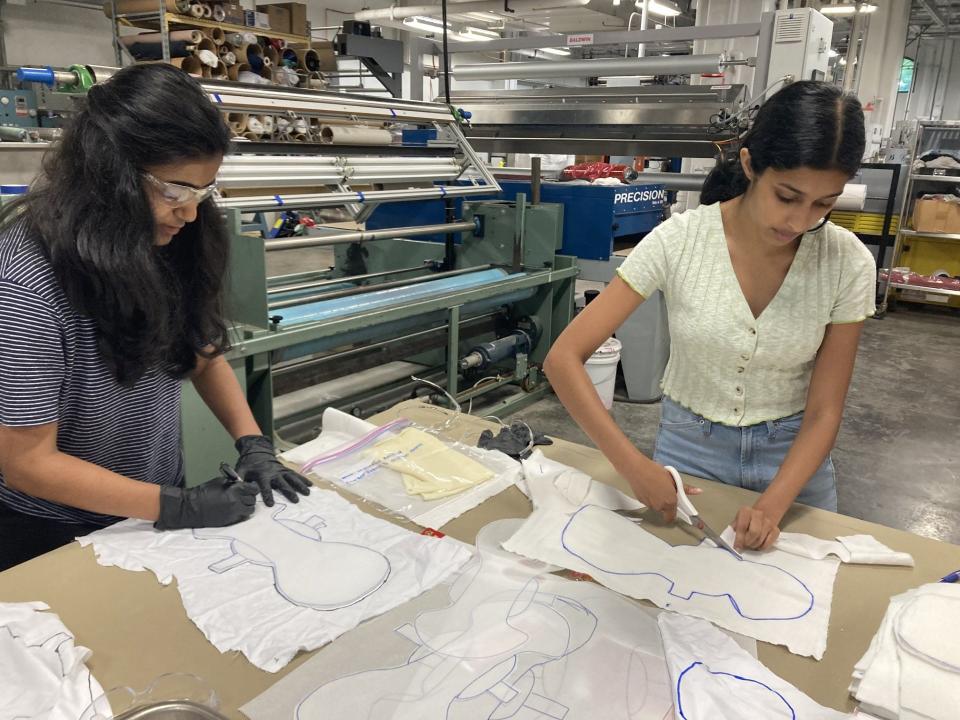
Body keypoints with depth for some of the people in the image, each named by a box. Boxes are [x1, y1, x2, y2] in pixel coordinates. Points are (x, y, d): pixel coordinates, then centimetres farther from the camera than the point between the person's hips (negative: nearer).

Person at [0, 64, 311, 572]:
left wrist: (252, 443, -9)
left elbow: (204, 352, 3)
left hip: (159, 503, 6)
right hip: (54, 536, -5)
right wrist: (178, 507, -24)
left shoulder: (169, 247, -11)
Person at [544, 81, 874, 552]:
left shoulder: (848, 264, -17)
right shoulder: (677, 241, -22)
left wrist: (772, 505, -26)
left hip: (791, 458, 2)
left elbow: (823, 412, -11)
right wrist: (633, 465, -29)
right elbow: (563, 358, -23)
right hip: (687, 447, -1)